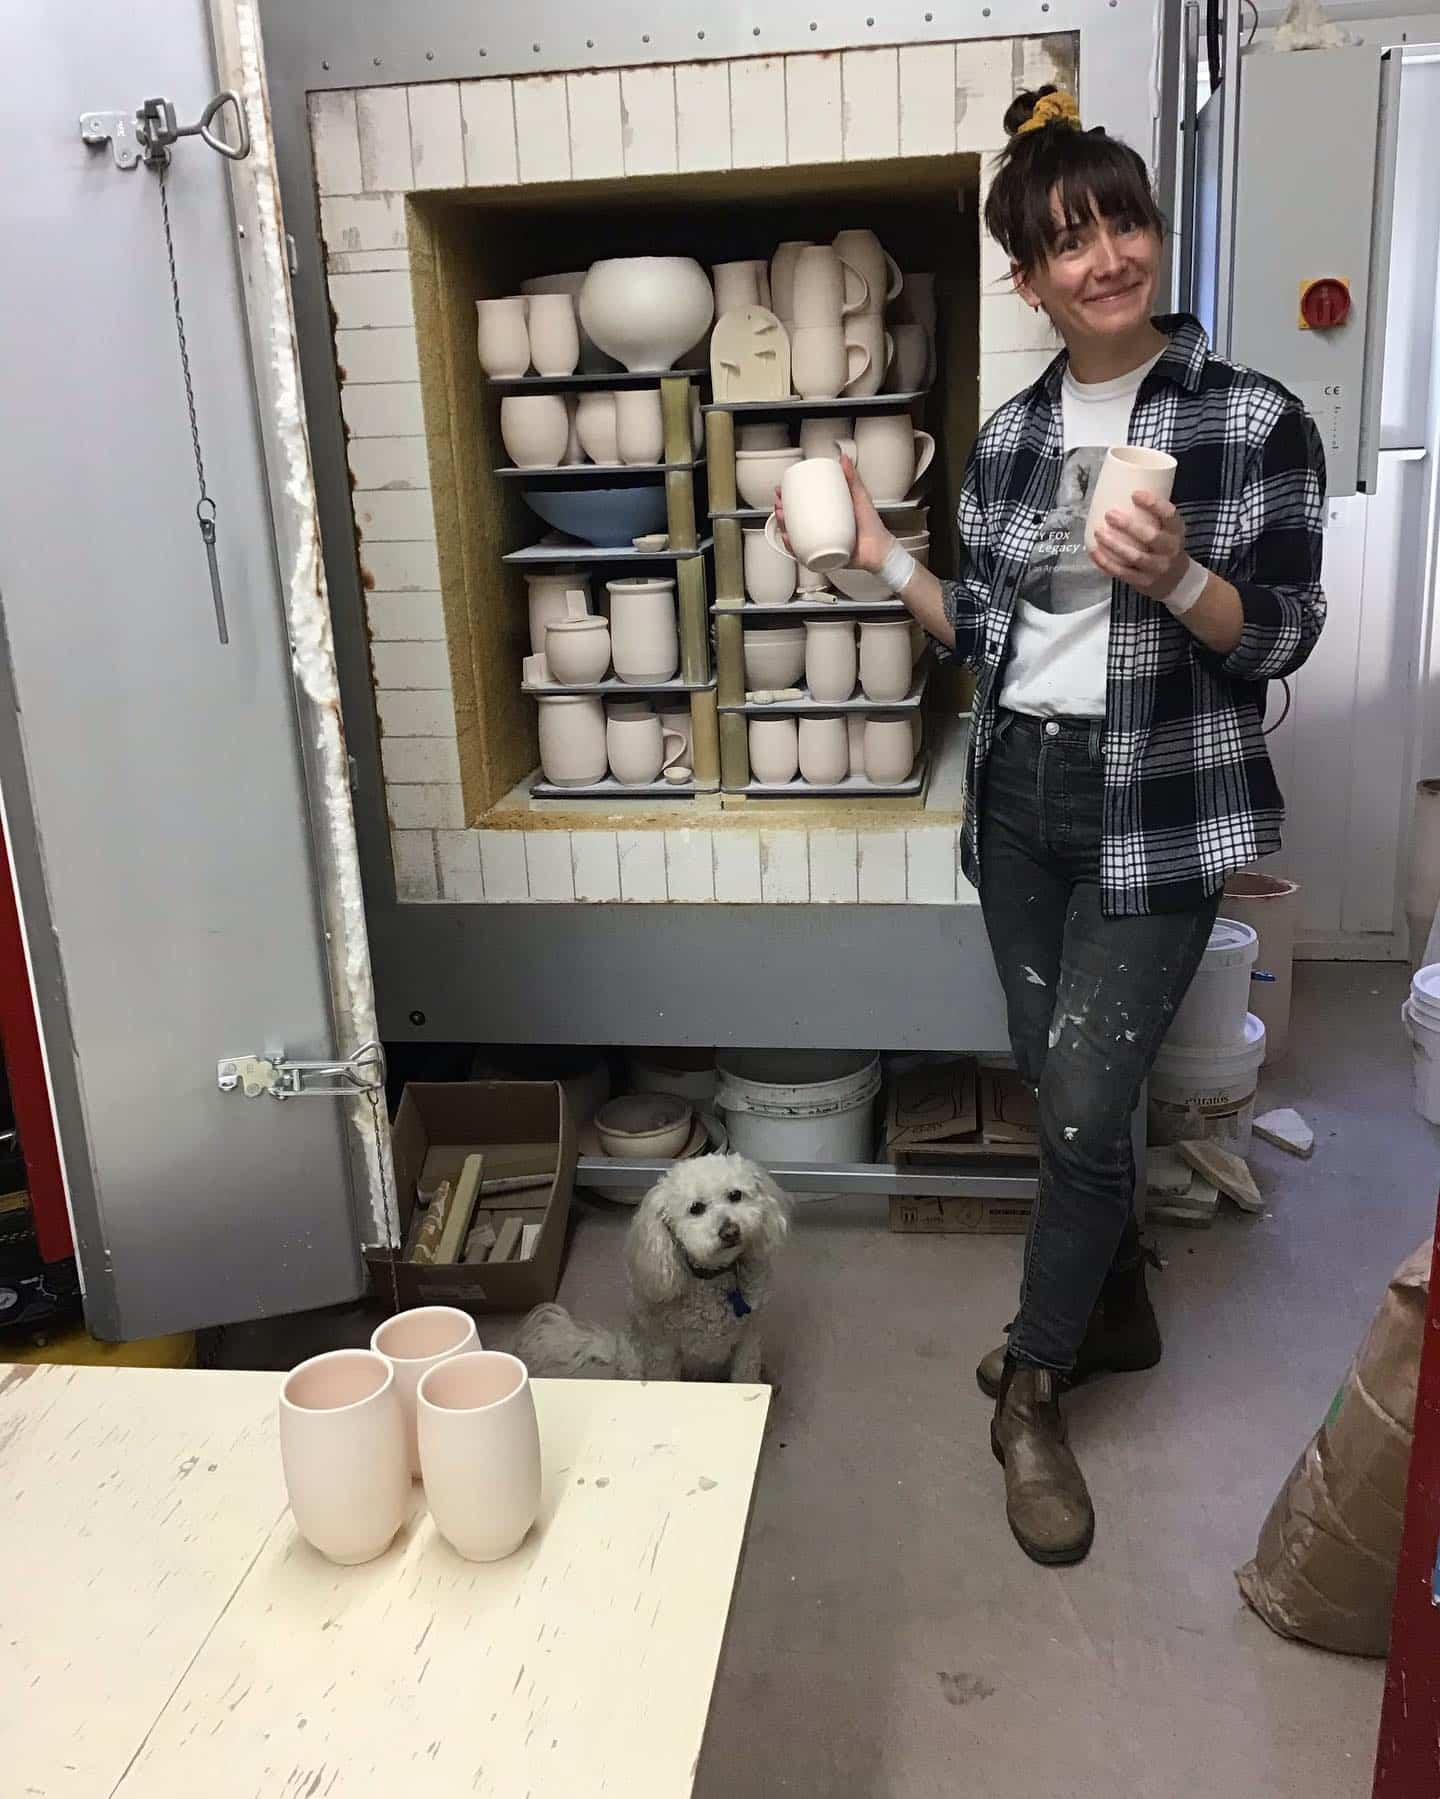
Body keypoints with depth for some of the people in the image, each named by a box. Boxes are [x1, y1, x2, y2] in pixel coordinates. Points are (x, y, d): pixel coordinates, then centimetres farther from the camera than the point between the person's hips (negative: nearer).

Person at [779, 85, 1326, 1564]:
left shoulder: (1254, 422, -8)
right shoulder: (1007, 438, 5)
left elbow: (1281, 638, -9)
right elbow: (991, 634, 10)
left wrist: (1173, 574, -27)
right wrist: (881, 558, -1)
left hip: (1154, 815, -5)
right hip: (1018, 793, 5)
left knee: (1084, 1107, -5)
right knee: (1064, 1092, 14)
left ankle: (1031, 1396, 16)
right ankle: (1113, 1313, 38)